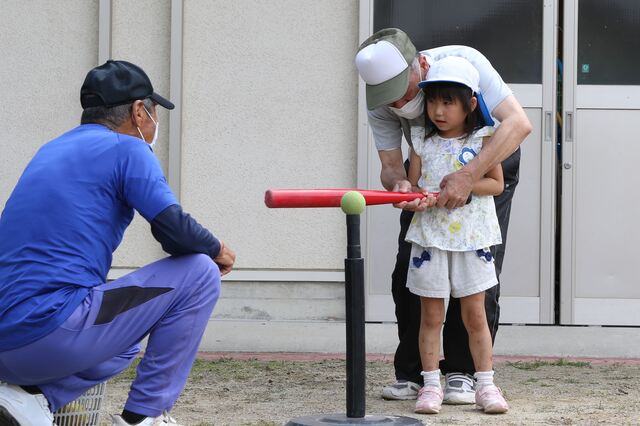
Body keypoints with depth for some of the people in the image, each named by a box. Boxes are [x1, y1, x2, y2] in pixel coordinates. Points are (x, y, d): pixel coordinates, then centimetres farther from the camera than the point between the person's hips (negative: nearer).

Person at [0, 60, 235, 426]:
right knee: (200, 273, 3)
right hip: (55, 334, -8)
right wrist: (216, 248, 10)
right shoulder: (127, 149, -1)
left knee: (126, 343, 36)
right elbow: (174, 229, -11)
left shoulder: (51, 151, 22)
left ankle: (33, 394, 9)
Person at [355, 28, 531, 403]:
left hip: (491, 162, -3)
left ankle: (463, 373, -3)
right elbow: (391, 164, -19)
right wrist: (398, 183, -45)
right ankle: (411, 373, 6)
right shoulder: (381, 103, -23)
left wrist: (469, 176, -52)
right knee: (409, 270, -5)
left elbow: (519, 123, -42)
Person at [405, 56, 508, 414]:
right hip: (430, 237, 1)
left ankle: (486, 384, 9)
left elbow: (496, 183, -2)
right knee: (431, 316, 3)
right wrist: (417, 198, -19)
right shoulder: (422, 140, 4)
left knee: (475, 315, 3)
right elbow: (413, 183, 4)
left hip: (472, 237, -1)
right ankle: (431, 384, 9)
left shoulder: (482, 139, -2)